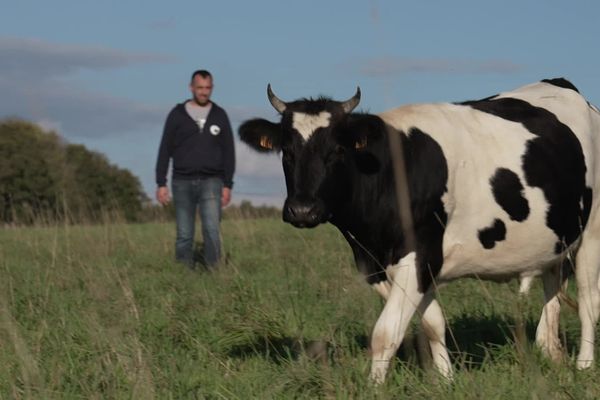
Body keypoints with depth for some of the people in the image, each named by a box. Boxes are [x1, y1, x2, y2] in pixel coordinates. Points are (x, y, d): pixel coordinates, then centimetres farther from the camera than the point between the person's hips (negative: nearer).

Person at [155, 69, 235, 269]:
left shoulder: (219, 115, 7)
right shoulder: (177, 115, 3)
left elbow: (228, 153, 8)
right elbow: (165, 150, 4)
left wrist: (227, 185, 1)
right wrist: (161, 184, -3)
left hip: (211, 182, 0)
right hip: (182, 183, 0)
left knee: (212, 229, -16)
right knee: (184, 236, 1)